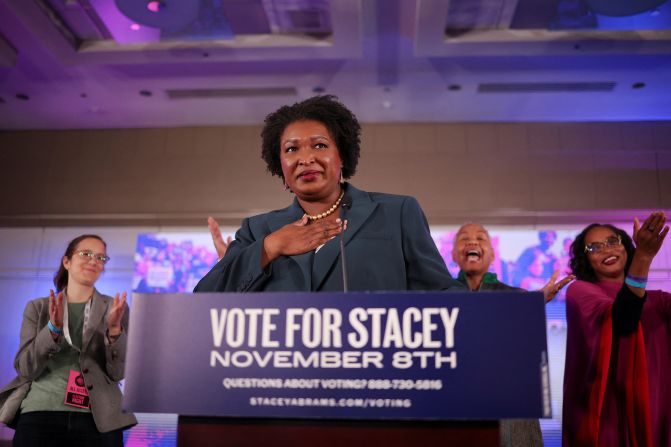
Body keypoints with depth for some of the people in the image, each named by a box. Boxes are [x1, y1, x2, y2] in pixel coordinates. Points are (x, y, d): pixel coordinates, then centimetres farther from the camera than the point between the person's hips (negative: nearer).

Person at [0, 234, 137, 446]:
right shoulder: (37, 307, 9)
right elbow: (25, 369, 1)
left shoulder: (116, 308, 6)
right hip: (39, 415, 1)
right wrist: (53, 327, -14)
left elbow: (118, 372, 0)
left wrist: (114, 328, -16)